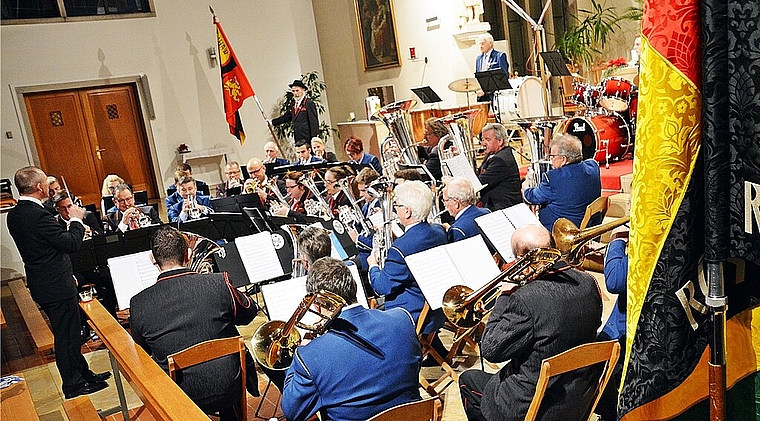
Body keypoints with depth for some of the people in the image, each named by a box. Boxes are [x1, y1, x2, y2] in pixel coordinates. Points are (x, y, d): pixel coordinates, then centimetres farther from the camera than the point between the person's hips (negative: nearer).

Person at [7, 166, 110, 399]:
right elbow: (71, 243, -23)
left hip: (42, 282, 9)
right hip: (57, 286, -9)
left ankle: (83, 373, 33)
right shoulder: (38, 216, -25)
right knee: (66, 334, 4)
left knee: (70, 331, 20)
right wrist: (76, 220, -7)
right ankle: (73, 384, 17)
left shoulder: (14, 215, 6)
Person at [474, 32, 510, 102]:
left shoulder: (500, 56, 0)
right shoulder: (478, 59, 19)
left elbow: (504, 76, -7)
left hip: (495, 95, -5)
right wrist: (477, 90, -1)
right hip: (481, 96, 5)